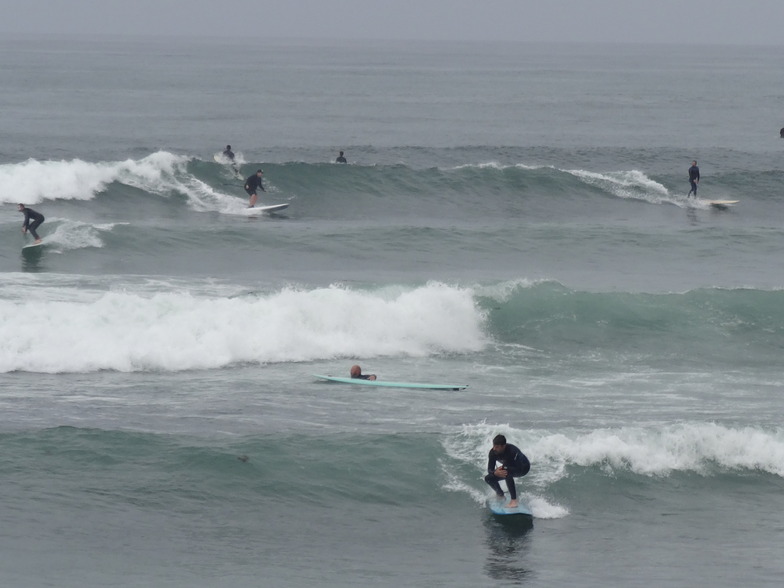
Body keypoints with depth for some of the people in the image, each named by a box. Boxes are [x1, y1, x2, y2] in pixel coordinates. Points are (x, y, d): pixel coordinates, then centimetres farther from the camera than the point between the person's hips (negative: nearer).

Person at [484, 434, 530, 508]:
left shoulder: (512, 451, -38)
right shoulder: (493, 453, -21)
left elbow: (519, 468, -37)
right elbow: (490, 469, -20)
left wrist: (503, 468, -36)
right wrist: (495, 473, -43)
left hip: (523, 468, -7)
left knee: (507, 472, -39)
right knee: (488, 478, -6)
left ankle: (514, 501, -39)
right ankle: (500, 495, 20)